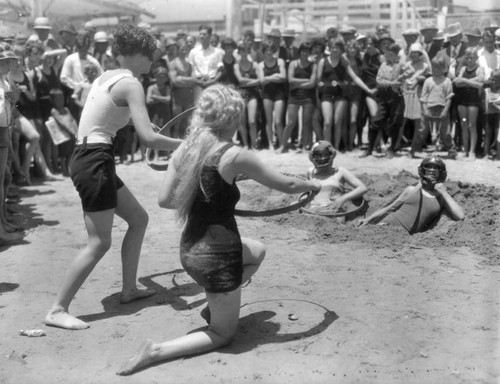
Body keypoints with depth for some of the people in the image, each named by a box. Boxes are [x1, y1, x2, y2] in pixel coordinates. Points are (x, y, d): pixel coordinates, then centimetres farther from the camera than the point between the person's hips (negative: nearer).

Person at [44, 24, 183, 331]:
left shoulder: (106, 77, 14)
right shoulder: (131, 84, -13)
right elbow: (149, 139, -21)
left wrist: (136, 119, 34)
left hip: (92, 159, 10)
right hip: (95, 162, -10)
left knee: (139, 218, 18)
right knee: (100, 243, -5)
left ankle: (129, 289, 27)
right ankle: (58, 310, 3)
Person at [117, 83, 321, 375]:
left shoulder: (184, 149, -2)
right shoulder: (235, 156, -19)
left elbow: (165, 200, 1)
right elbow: (287, 185, -11)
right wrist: (313, 184, 10)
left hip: (190, 249, 7)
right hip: (217, 255, -7)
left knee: (258, 251, 33)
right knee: (223, 335, 16)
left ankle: (213, 307, 29)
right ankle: (155, 352, -1)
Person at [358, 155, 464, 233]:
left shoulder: (442, 198, 16)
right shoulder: (412, 190, 19)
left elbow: (460, 217, 1)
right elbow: (390, 208, 20)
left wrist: (444, 193, 3)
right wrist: (368, 219, 11)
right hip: (388, 223, 1)